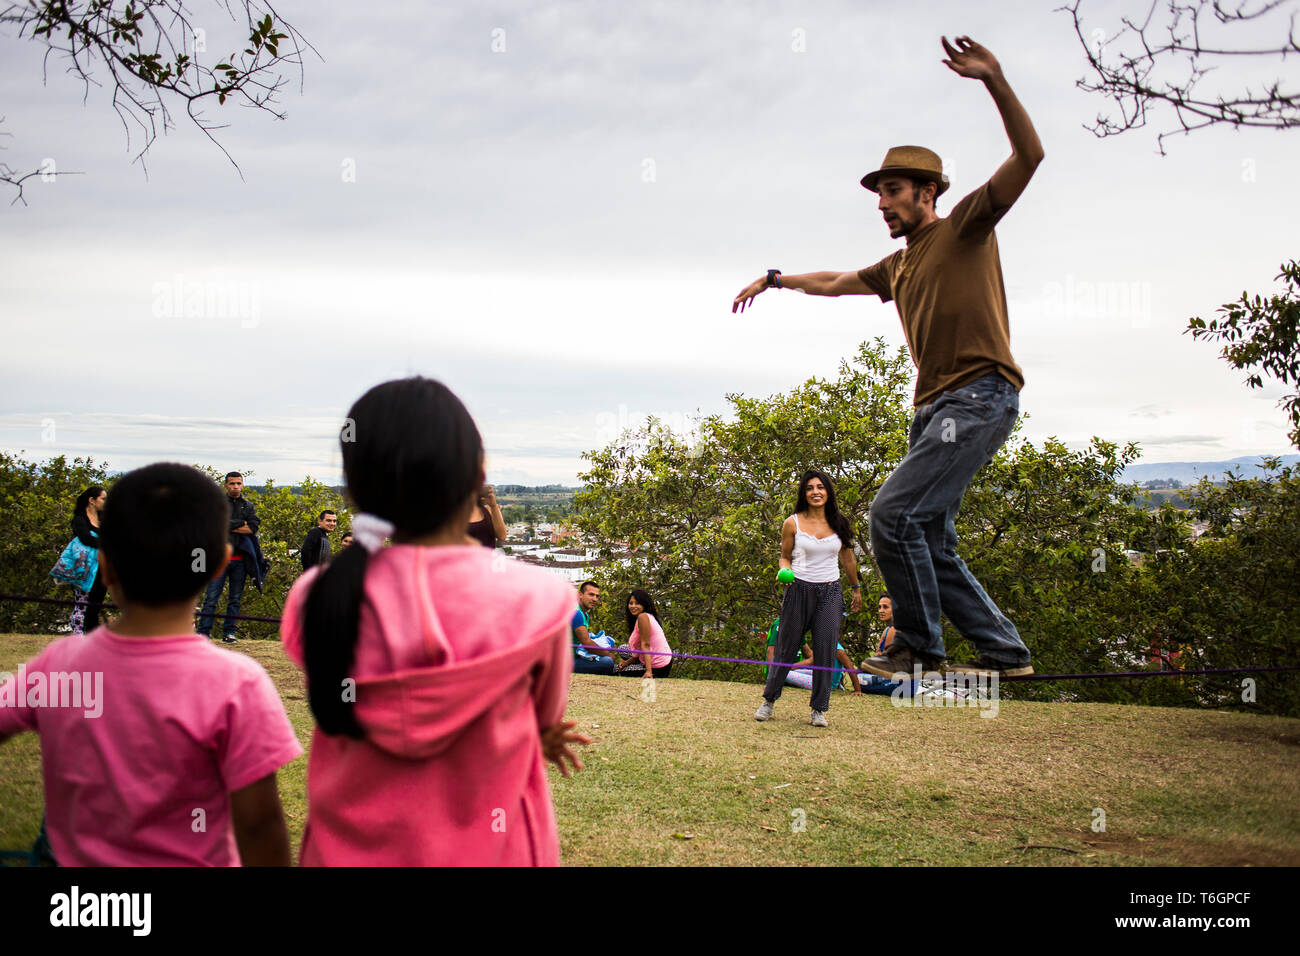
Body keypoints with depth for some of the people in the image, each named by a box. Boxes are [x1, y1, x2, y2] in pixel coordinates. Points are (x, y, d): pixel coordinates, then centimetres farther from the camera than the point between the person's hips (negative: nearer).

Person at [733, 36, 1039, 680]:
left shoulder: (966, 227, 2)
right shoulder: (897, 266, 22)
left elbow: (1028, 156, -10)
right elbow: (834, 282, 40)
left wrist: (994, 81, -21)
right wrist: (775, 279, 44)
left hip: (980, 395, -9)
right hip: (933, 405, 9)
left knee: (895, 511, -18)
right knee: (929, 541, 5)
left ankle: (920, 648, -7)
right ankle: (1002, 650, 13)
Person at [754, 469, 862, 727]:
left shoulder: (839, 524, 5)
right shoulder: (792, 524, -2)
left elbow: (847, 558, 17)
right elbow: (785, 557, 8)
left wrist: (856, 589, 24)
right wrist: (784, 572, -13)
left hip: (830, 592, 2)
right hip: (799, 590, -2)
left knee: (825, 650, -4)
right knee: (786, 647, 4)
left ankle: (819, 709, 5)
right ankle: (769, 700, 21)